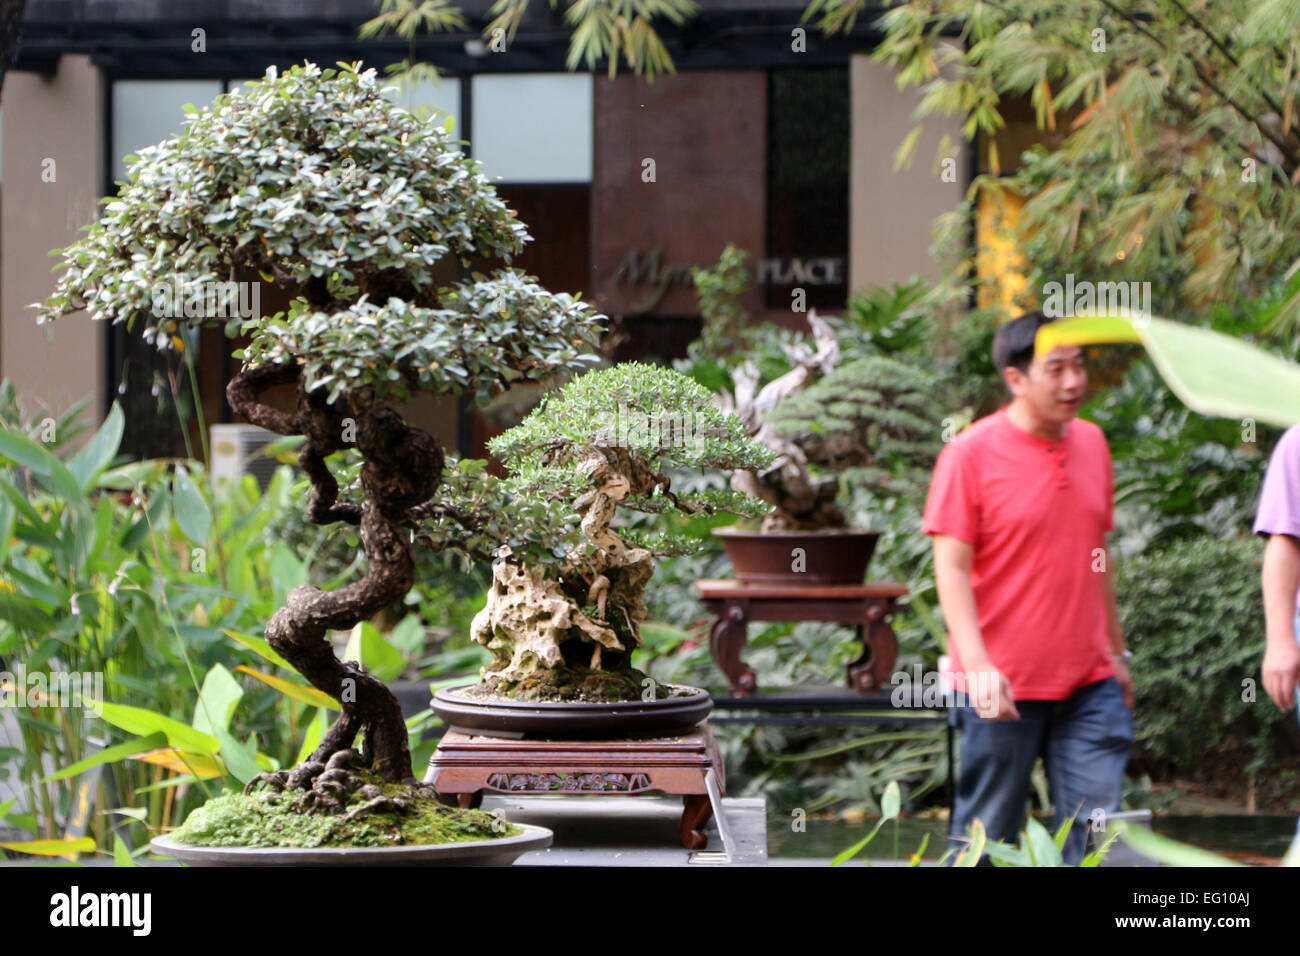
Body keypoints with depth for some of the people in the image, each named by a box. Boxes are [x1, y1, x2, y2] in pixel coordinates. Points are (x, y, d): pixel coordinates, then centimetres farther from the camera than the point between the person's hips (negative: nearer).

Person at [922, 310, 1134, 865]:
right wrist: (977, 664, -21)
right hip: (1004, 686, -5)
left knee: (1097, 832, -1)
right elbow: (951, 569, -10)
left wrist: (1117, 652, 21)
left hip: (1088, 682, 5)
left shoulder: (1091, 443, 10)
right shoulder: (971, 454, -7)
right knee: (986, 838, 2)